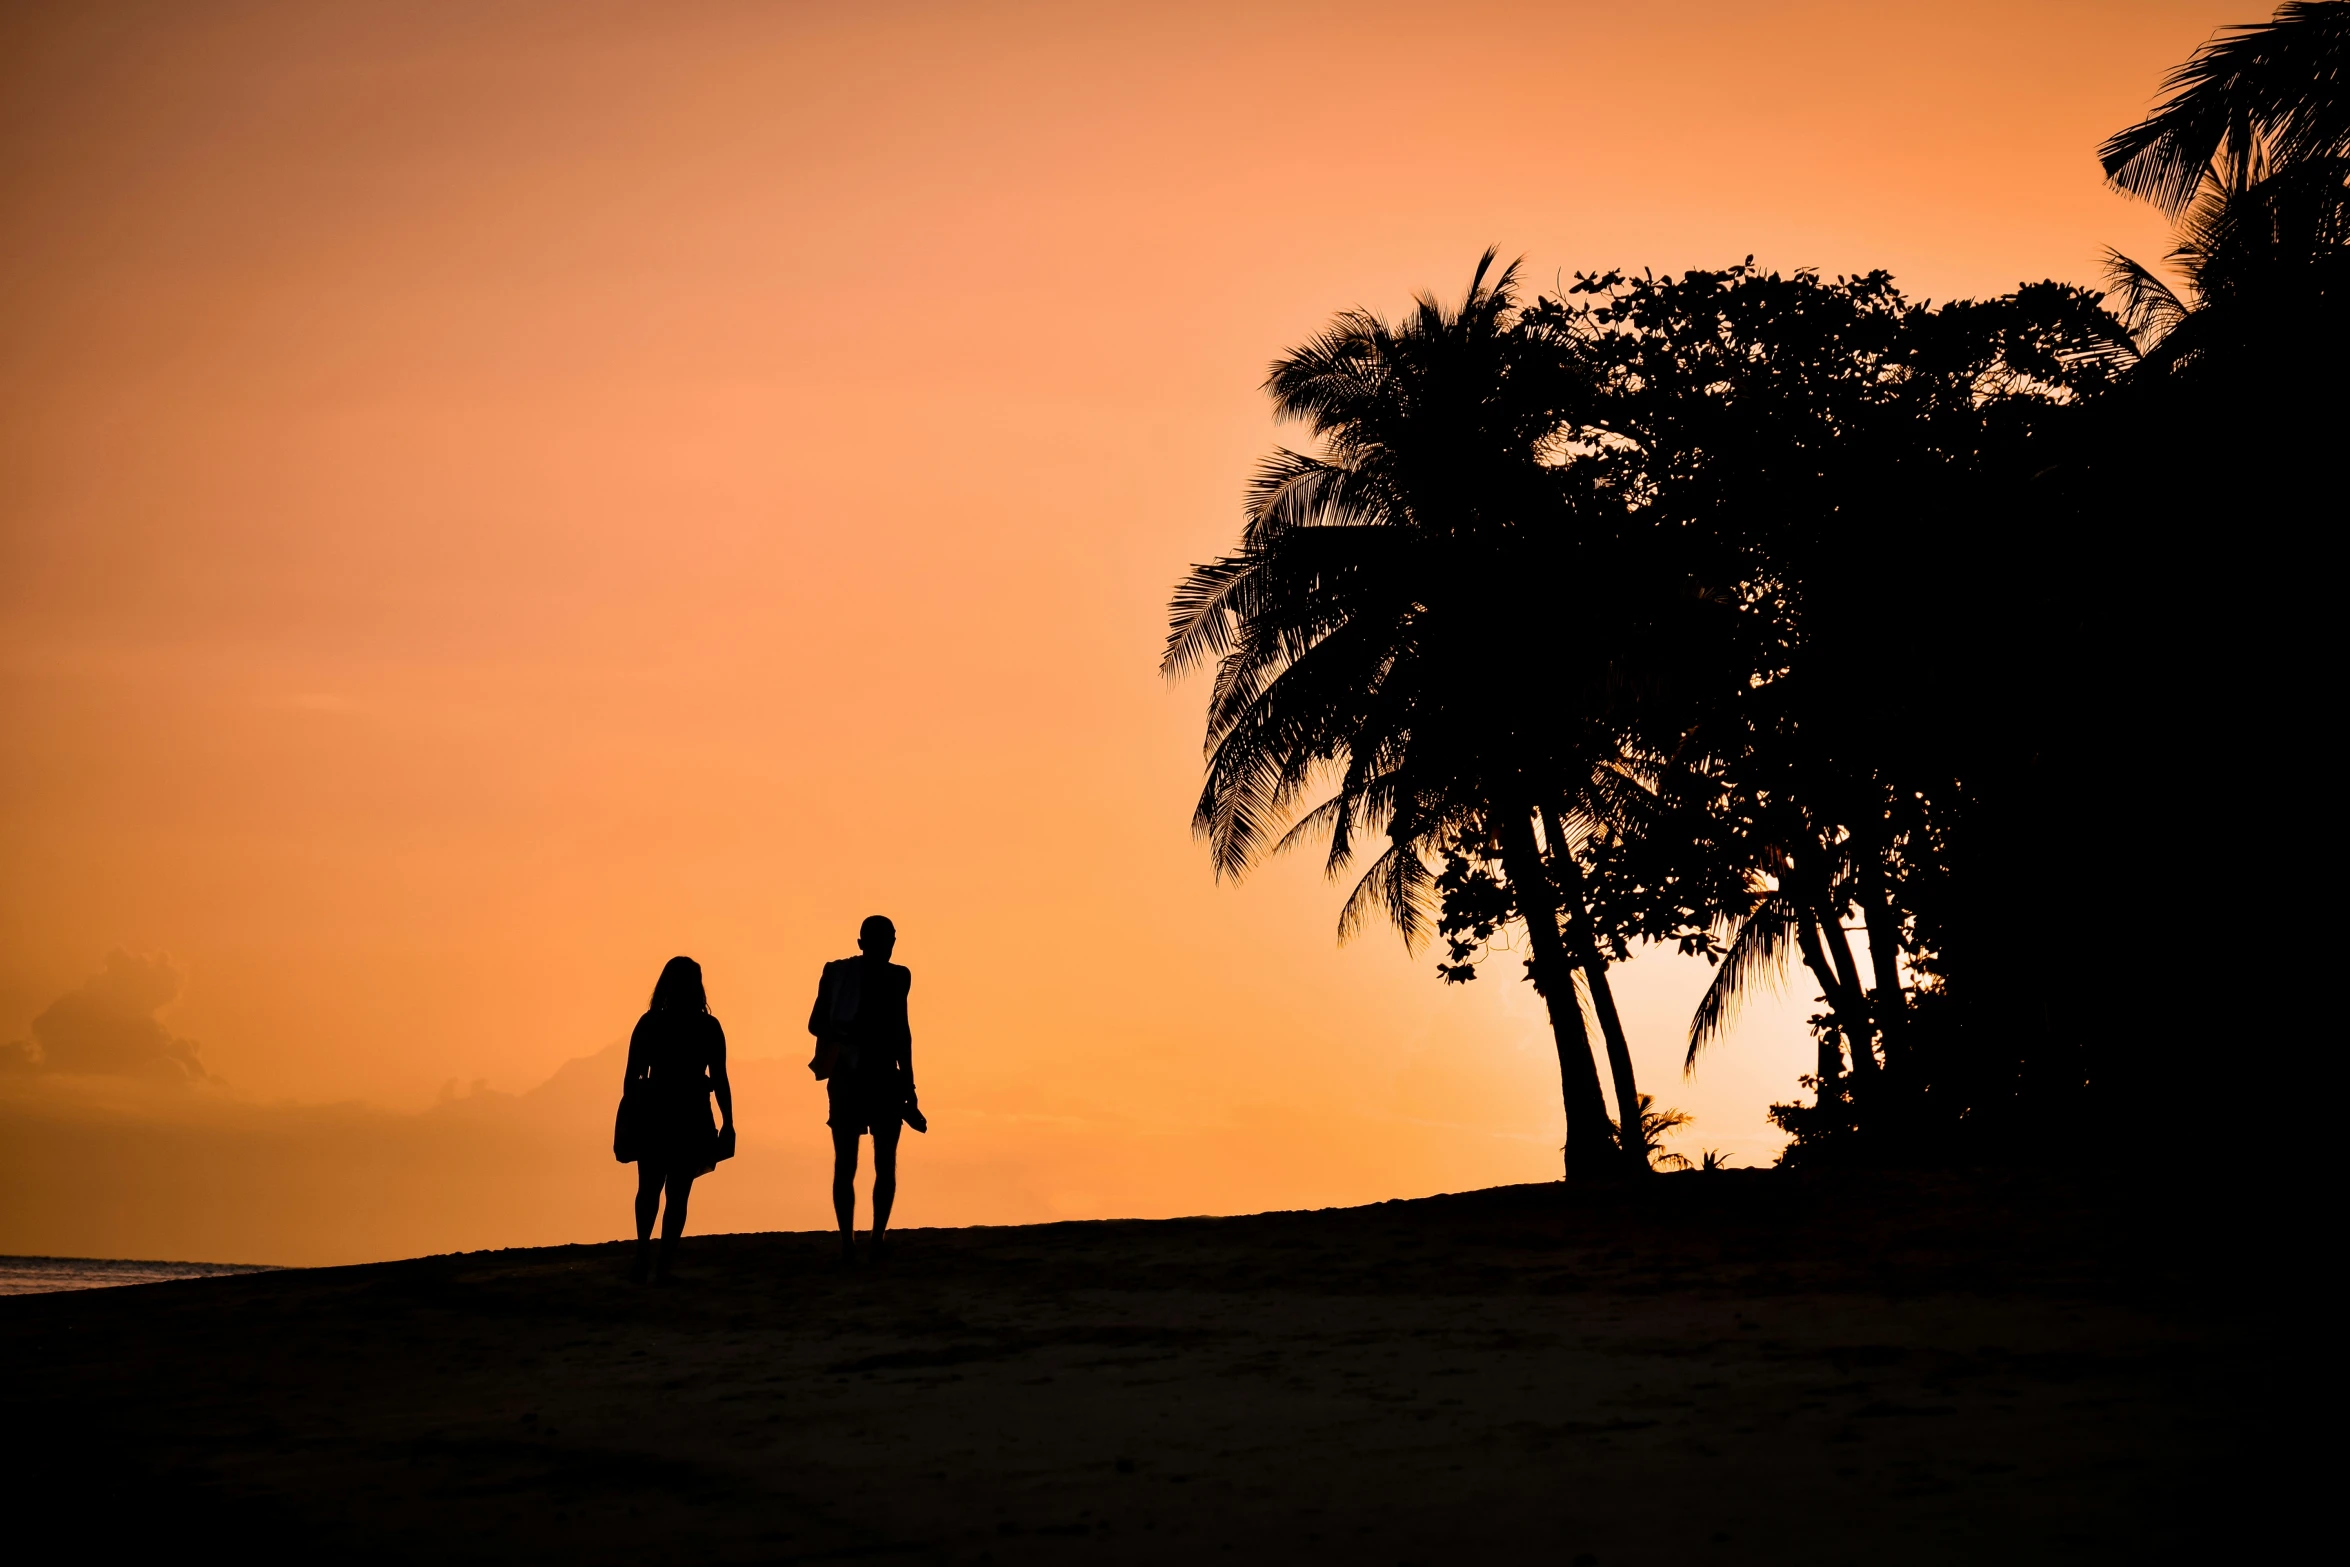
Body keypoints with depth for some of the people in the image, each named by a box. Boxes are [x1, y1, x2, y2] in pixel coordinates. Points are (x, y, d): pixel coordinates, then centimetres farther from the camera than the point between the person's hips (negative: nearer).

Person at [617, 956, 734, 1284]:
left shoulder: (649, 1023, -2)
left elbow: (632, 1076, -2)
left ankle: (644, 1254, 1)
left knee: (649, 1190, 17)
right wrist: (727, 1123, 3)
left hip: (653, 1115, 1)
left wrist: (628, 1119, 6)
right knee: (678, 1195, 4)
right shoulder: (708, 1028, -3)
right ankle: (663, 1266, -4)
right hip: (690, 1118, -1)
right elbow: (719, 1080, -3)